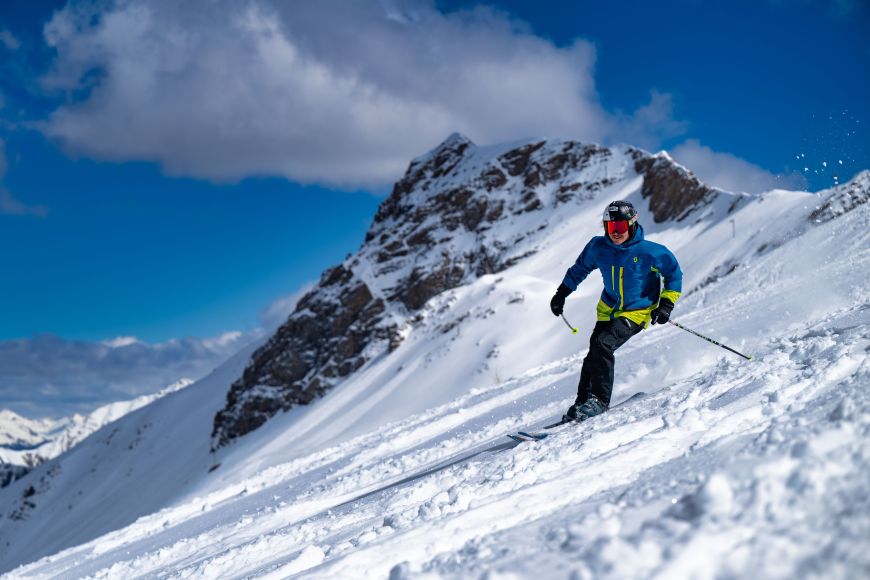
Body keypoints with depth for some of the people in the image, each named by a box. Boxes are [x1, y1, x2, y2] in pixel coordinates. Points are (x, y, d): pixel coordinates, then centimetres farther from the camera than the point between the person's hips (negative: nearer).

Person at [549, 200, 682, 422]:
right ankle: (582, 403, 11)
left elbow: (674, 274, -5)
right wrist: (561, 294, 16)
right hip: (609, 310, 5)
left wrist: (666, 305, -13)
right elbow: (580, 268, 14)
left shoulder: (649, 252, -19)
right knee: (593, 356, -3)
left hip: (637, 312, -5)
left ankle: (599, 400, -16)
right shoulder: (598, 248, -7)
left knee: (602, 345, -24)